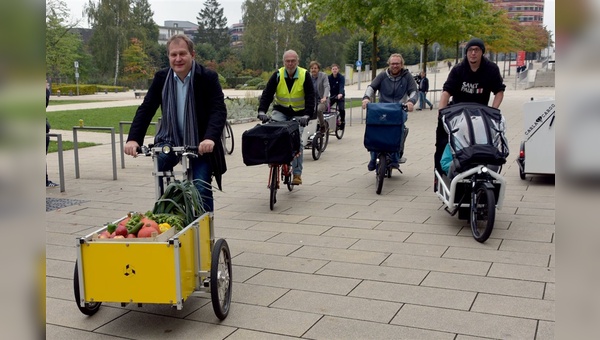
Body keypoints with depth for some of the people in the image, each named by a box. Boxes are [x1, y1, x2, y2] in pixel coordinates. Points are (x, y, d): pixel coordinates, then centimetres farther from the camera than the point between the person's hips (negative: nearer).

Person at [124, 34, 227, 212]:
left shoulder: (208, 77, -12)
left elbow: (219, 110, -19)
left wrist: (210, 138, -37)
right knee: (159, 160, -25)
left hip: (200, 145, -2)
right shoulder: (161, 77, -2)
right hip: (171, 141, 2)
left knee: (201, 191, -10)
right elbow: (146, 109, -5)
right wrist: (133, 138, -19)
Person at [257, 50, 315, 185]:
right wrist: (262, 111, -27)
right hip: (280, 111, 2)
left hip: (298, 114, -2)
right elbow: (267, 94, -12)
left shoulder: (305, 75, -12)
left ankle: (297, 173, 1)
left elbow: (310, 97, -15)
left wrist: (307, 116, -29)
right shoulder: (277, 75, -9)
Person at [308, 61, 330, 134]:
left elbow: (326, 87, -19)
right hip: (312, 100, 4)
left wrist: (325, 97, -36)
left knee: (319, 109, -33)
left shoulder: (323, 75, -7)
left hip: (322, 100, -4)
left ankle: (323, 127, -13)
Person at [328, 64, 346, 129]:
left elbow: (341, 86, -27)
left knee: (341, 109, -21)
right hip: (332, 96, 3)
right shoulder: (329, 77, -4)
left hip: (340, 96, -3)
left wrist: (340, 94, -47)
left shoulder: (341, 77, -13)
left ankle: (342, 121, 0)